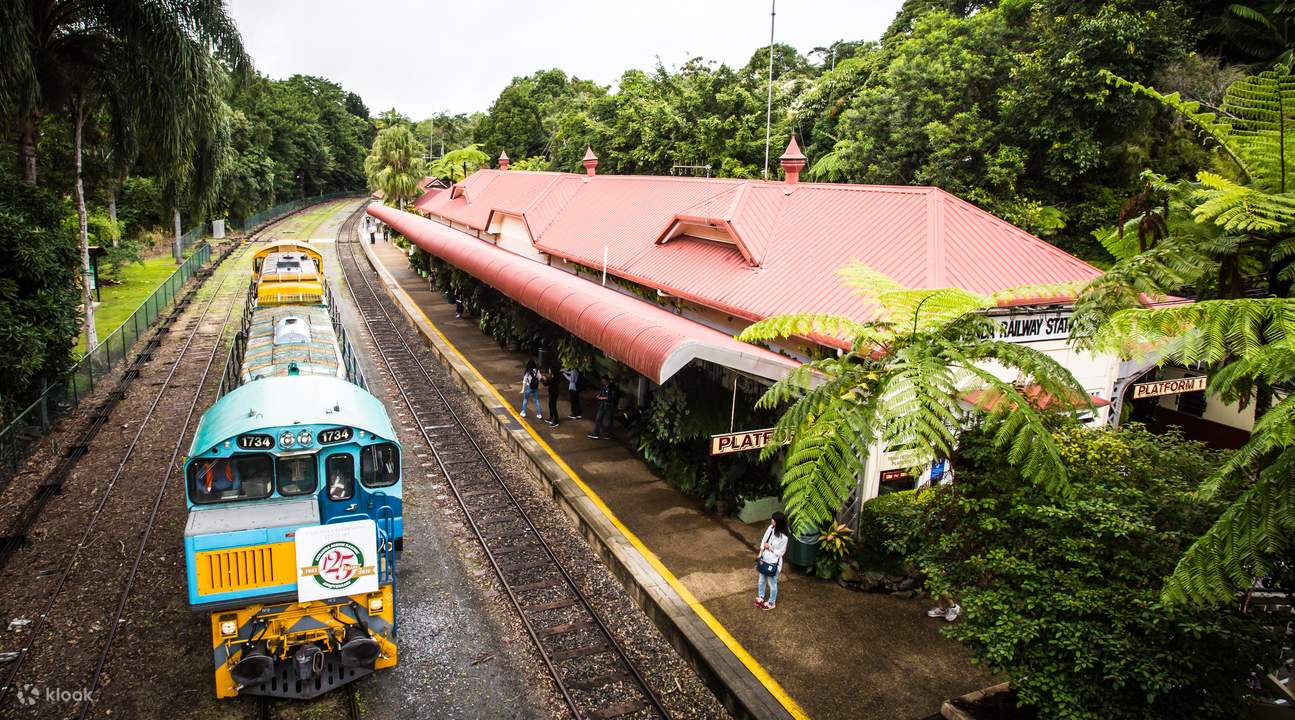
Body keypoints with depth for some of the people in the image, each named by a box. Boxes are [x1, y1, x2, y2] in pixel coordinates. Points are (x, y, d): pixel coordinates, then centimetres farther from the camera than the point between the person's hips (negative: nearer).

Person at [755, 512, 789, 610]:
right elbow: (763, 541, 2)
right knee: (761, 580, 24)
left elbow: (781, 552, -18)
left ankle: (772, 603, 36)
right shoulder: (771, 528, -9)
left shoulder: (783, 537, -28)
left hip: (773, 563, -6)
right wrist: (760, 555, 0)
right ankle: (760, 597, 47)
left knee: (772, 583, 15)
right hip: (764, 559, 7)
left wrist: (770, 547, -21)